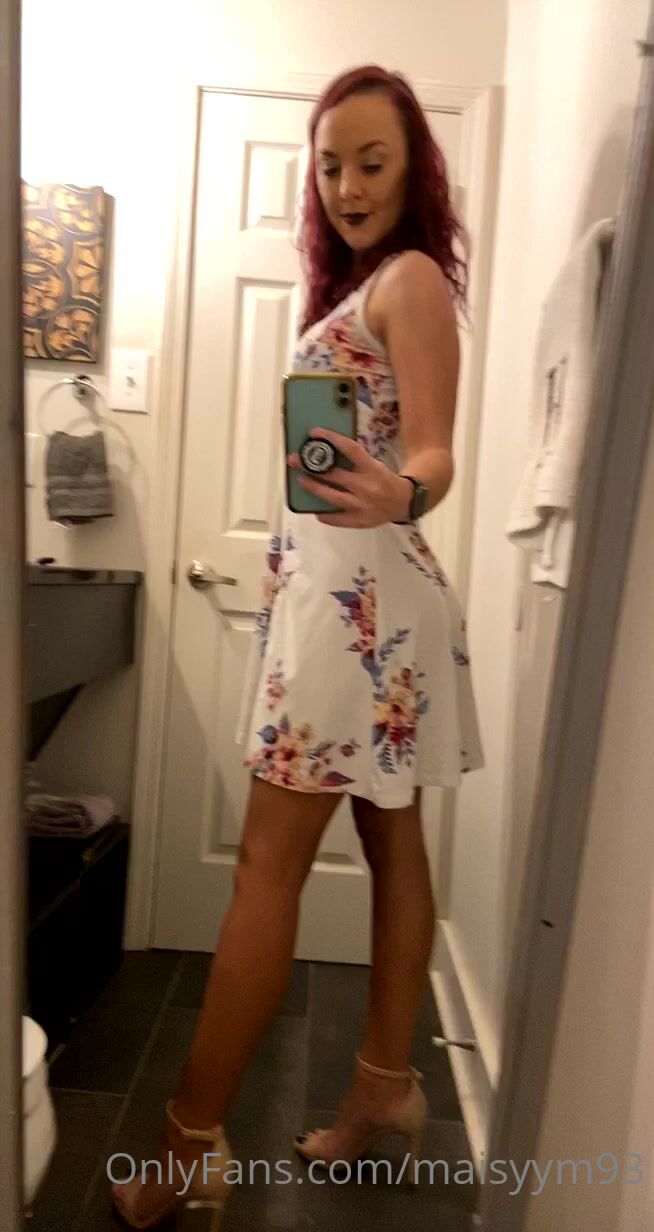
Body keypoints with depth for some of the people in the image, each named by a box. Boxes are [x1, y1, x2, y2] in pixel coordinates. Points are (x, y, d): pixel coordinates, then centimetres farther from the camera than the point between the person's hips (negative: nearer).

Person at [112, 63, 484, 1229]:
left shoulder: (412, 276, -3)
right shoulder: (362, 285, 24)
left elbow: (436, 454, -16)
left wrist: (397, 495, -36)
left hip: (358, 586, -10)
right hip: (347, 584, 10)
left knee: (267, 866, -6)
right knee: (392, 844, 12)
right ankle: (387, 1081, 27)